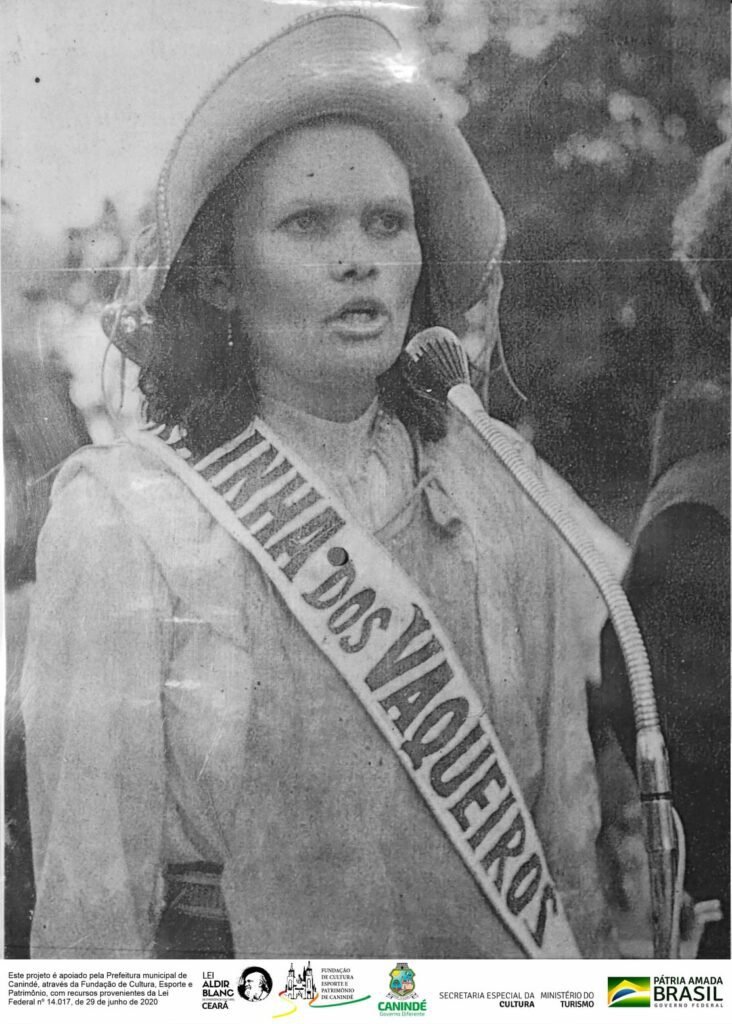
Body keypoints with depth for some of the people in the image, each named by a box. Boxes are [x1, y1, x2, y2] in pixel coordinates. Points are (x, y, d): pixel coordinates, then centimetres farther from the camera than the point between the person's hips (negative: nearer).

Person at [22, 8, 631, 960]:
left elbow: (570, 796, 0)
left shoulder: (500, 480, -5)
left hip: (511, 958, 4)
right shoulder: (120, 513, -17)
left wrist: (591, 945, 1)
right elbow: (91, 884, -14)